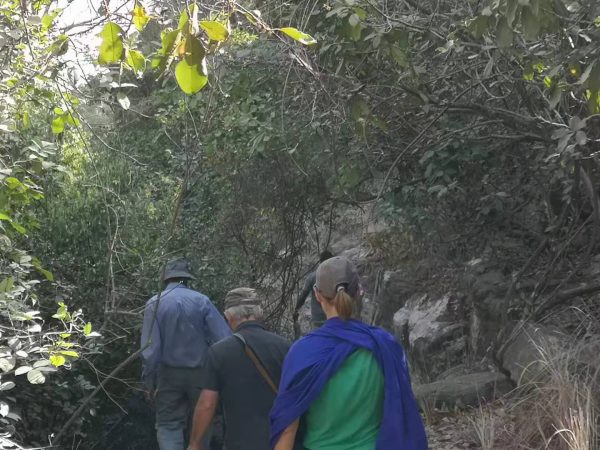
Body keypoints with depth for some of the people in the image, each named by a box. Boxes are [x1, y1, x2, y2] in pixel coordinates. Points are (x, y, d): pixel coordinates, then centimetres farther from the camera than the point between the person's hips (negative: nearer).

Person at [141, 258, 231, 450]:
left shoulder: (154, 303, -5)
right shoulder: (202, 300, -5)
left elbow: (150, 348, -9)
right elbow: (224, 339, -11)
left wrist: (149, 382, -2)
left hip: (169, 374, -1)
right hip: (200, 372, 1)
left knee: (168, 425, 7)